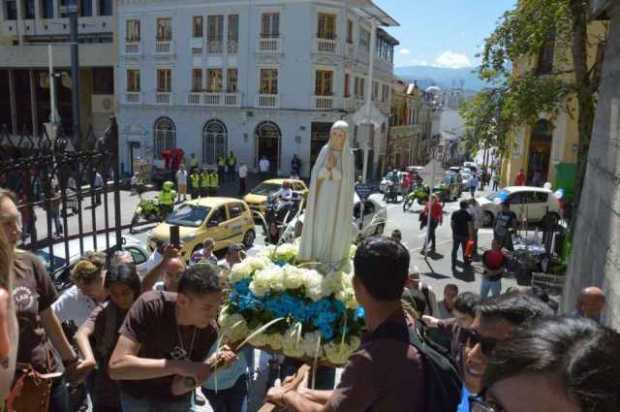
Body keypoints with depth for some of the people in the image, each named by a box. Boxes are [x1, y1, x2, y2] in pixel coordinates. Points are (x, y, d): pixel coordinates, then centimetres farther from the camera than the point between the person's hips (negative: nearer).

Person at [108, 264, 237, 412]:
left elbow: (177, 387, -16)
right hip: (138, 396, -2)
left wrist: (209, 365, -33)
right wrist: (177, 366, -41)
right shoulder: (150, 306, -30)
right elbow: (116, 366, -36)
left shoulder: (209, 330, -20)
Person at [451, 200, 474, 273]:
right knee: (465, 250, 16)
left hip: (456, 235, 3)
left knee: (454, 250, 7)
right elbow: (470, 227, -15)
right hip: (464, 235, -3)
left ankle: (453, 266, 3)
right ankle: (466, 263, 34)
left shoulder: (455, 213, -2)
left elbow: (452, 224, 4)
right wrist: (471, 236, -7)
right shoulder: (468, 215, -14)